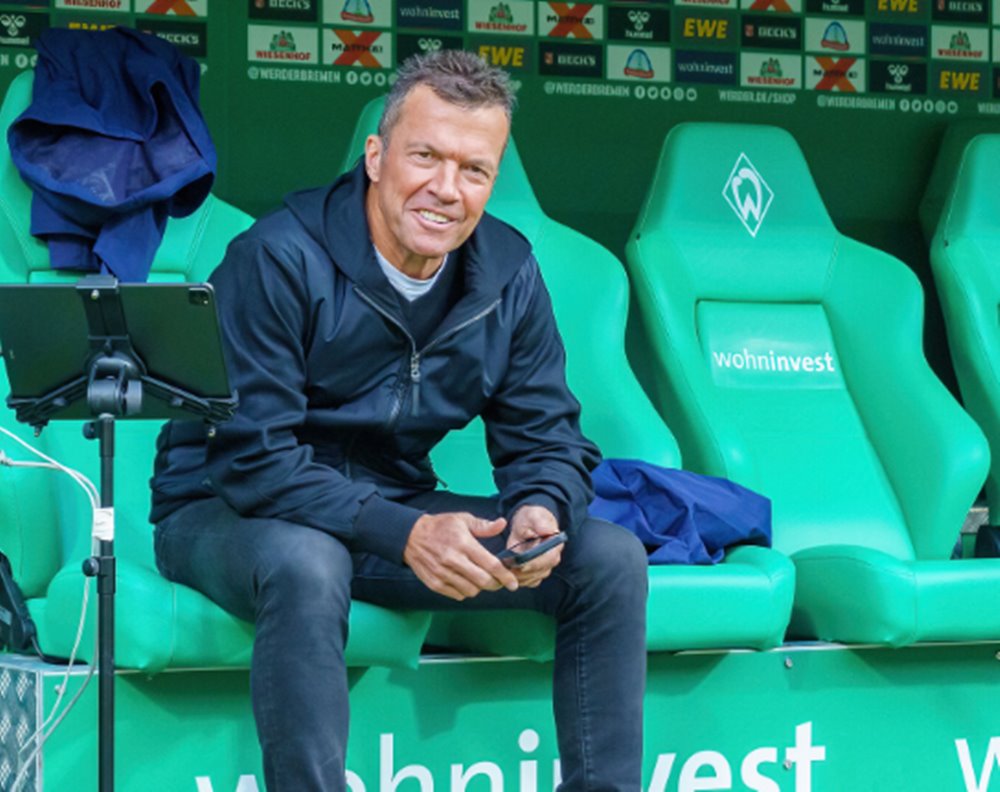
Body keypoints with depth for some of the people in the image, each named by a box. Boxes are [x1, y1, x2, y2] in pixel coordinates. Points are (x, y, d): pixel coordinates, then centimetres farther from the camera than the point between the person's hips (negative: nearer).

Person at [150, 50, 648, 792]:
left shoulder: (508, 274, -2)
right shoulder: (279, 258, -20)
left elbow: (546, 439, 2)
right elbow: (252, 459, -24)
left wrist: (541, 512, -23)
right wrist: (401, 534, -35)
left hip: (396, 508, 6)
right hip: (228, 512, -5)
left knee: (611, 557, -10)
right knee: (304, 563, -41)